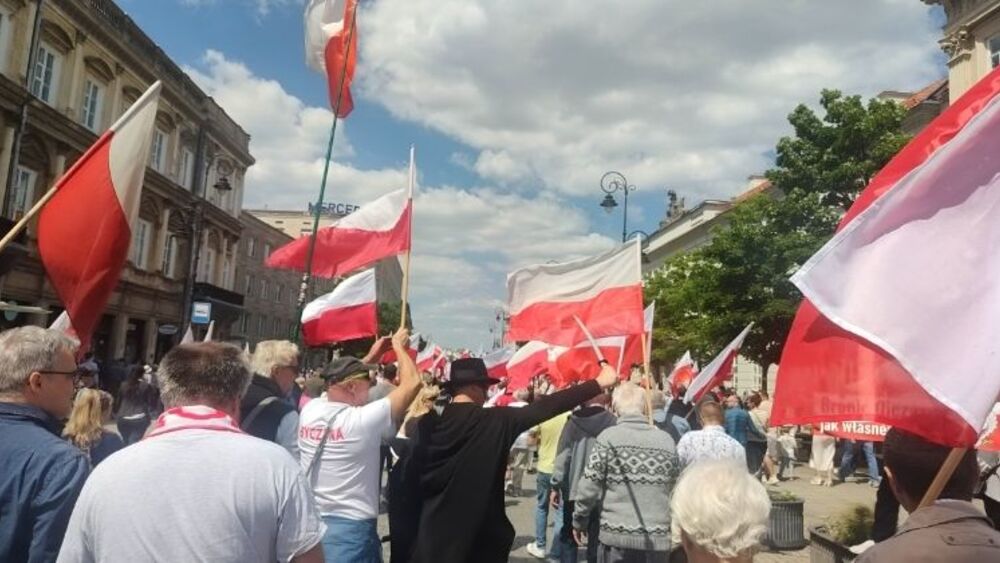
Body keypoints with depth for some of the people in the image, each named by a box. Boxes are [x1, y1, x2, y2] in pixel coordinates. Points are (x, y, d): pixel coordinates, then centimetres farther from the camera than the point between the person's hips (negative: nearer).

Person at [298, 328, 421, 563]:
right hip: (351, 527, -6)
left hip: (309, 522, 6)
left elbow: (341, 380, 19)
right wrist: (399, 345, 4)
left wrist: (371, 356, 21)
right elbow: (412, 382, -10)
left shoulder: (309, 411, -2)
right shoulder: (362, 420, -18)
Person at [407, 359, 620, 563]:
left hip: (433, 532, 3)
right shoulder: (496, 421, -13)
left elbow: (412, 476, 1)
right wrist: (599, 384, -10)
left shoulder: (428, 424, -4)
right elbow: (546, 407, -14)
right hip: (479, 537, -3)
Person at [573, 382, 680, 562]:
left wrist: (579, 520, 7)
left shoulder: (608, 438, -8)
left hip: (617, 535, -3)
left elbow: (589, 486, -7)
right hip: (659, 538, 3)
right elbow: (676, 488, 7)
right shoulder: (666, 440, 2)